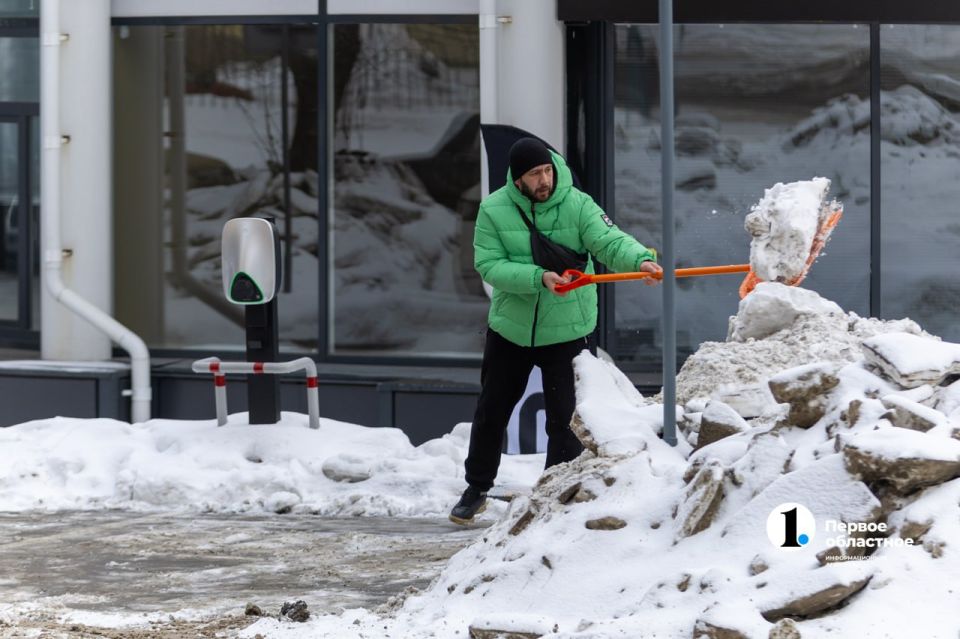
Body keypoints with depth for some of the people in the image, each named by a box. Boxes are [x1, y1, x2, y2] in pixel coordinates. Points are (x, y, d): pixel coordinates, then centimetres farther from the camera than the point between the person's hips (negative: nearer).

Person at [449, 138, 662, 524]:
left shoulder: (576, 205, -12)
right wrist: (538, 278, -30)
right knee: (491, 413, 15)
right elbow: (489, 264, -16)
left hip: (567, 330, -2)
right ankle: (477, 490, 34)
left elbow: (610, 241, -25)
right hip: (510, 328, 2)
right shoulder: (494, 210, -9)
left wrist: (640, 260, -46)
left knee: (565, 420, -2)